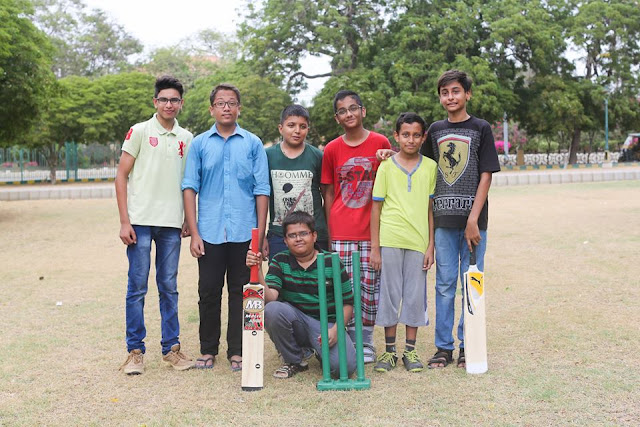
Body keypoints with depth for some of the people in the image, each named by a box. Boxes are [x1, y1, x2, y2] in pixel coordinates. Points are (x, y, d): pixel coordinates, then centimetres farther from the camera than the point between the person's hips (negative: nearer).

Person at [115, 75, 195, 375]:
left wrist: (188, 221, 9)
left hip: (171, 224, 3)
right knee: (137, 287, 2)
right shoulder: (140, 132, 1)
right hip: (141, 221, -3)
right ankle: (135, 351, 12)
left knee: (169, 288, 9)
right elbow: (121, 176, -1)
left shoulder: (186, 139, 11)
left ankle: (171, 347, 19)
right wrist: (124, 221, -8)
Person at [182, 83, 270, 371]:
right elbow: (190, 188, 4)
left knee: (241, 292, 6)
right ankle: (208, 350, 20)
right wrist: (194, 233, -3)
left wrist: (261, 235, -2)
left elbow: (261, 191, 4)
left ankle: (237, 351, 17)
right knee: (208, 292, 6)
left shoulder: (253, 144, 6)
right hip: (209, 233, 1)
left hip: (244, 233, 0)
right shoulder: (199, 144, 7)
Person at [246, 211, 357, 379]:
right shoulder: (280, 261, -1)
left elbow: (347, 303, -1)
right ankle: (294, 361, -5)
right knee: (272, 309, -31)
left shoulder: (331, 262, -5)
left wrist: (335, 330, -16)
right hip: (295, 319, 2)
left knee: (344, 366, -28)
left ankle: (321, 350, 11)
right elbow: (270, 297, -16)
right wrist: (257, 270, -30)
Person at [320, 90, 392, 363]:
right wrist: (329, 233, 4)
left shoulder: (380, 143, 2)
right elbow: (328, 193, 8)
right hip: (341, 233, 0)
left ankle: (366, 342, 18)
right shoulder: (332, 149, 4)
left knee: (370, 286, 4)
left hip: (372, 230, 0)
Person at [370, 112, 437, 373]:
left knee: (415, 295, 7)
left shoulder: (431, 167, 6)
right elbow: (376, 208, 3)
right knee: (389, 294, 6)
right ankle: (389, 350, 19)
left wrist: (431, 246, 1)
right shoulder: (386, 166, 2)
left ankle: (410, 350, 20)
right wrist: (374, 248, -1)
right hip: (390, 240, -1)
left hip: (418, 241, 1)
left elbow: (431, 208, 6)